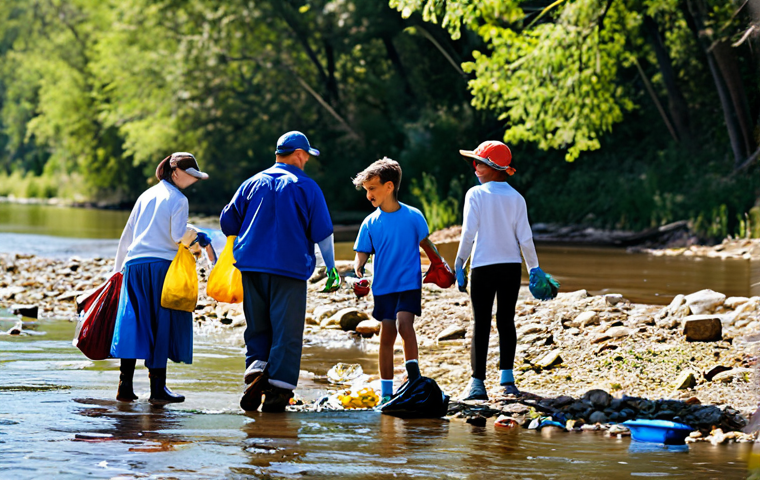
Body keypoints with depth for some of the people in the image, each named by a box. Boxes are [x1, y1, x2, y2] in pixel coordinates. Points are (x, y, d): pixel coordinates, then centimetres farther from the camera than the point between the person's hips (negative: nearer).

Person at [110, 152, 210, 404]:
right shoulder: (178, 200, -2)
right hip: (162, 265, -5)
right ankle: (157, 387, -2)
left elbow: (127, 234, 19)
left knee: (132, 322, 3)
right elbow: (178, 238, -11)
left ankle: (125, 383, -3)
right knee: (163, 326, -1)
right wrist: (199, 240, 8)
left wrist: (119, 268, 27)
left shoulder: (146, 195, 17)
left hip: (134, 265, 6)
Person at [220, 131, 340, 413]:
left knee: (257, 328, 13)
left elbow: (227, 221, 12)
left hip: (252, 266, 4)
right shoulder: (306, 187, 1)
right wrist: (331, 268, 9)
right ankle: (278, 391, -6)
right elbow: (322, 232, -1)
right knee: (286, 331, 0)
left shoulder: (253, 183, 11)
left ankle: (256, 368, -11)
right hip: (290, 269, -3)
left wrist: (244, 245, 31)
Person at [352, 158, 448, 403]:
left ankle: (413, 373, -13)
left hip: (409, 283, -2)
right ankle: (386, 391, 10)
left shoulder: (413, 216, -3)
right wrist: (358, 270, -20)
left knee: (404, 321, -25)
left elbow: (425, 242, 10)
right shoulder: (370, 223, 2)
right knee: (386, 334, 2)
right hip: (383, 287, 2)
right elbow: (362, 253, 1)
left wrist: (441, 264, 1)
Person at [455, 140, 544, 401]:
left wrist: (459, 266, -3)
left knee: (481, 323, 1)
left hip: (483, 267, -3)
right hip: (512, 266, 3)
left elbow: (469, 233, -10)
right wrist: (534, 268, 10)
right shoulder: (516, 198, 2)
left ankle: (478, 382, -2)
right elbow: (525, 237, 1)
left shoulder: (476, 194, -6)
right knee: (506, 321, 10)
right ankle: (507, 377, 2)